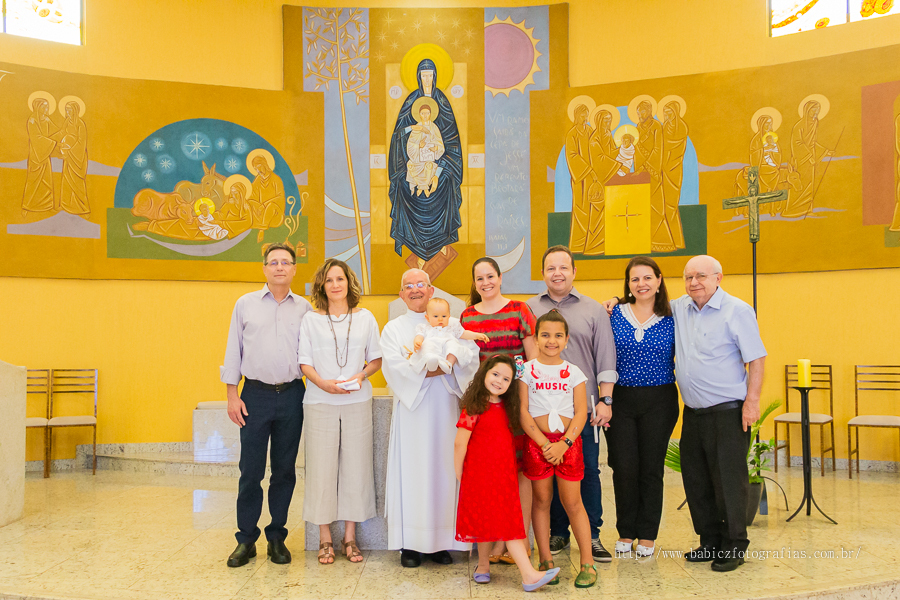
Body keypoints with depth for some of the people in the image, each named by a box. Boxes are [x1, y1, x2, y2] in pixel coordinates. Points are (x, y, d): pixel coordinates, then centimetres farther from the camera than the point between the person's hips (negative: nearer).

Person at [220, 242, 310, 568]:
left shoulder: (304, 308, 7)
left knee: (285, 470, 8)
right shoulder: (246, 304, 6)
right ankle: (246, 539, 14)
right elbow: (233, 352, 6)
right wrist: (232, 395, 0)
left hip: (292, 395, 1)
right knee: (251, 470, 1)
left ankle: (277, 537, 20)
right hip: (256, 394, -1)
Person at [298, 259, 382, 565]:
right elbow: (305, 362, 2)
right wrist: (323, 383, -16)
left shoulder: (365, 318, 8)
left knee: (355, 466, 3)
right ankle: (325, 538, 12)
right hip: (320, 403, -1)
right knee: (322, 467, 0)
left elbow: (376, 358, 11)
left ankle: (350, 537, 15)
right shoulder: (311, 320, 4)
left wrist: (361, 376, -8)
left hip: (357, 402, 1)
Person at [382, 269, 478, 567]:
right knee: (412, 471, -2)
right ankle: (410, 543, 5)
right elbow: (396, 369, -7)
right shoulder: (393, 328, 10)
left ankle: (441, 541, 9)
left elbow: (470, 357, -2)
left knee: (445, 470, 0)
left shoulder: (451, 324, 13)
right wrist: (439, 366, -15)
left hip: (445, 410, 1)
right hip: (411, 411, -1)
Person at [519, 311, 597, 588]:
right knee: (541, 500, 7)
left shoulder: (573, 372, 5)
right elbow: (523, 412, -2)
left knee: (572, 502, 2)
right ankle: (546, 561, 17)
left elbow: (581, 413, 0)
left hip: (568, 441, 0)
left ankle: (587, 563, 10)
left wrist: (564, 444, -12)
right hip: (537, 442, 0)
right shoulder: (527, 370, 2)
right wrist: (544, 444, -11)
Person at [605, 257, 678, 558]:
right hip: (621, 399, 0)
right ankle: (626, 533, 19)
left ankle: (647, 535, 19)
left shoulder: (671, 318, 3)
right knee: (624, 467, 2)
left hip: (659, 400, 0)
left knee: (651, 467, 6)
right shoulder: (615, 314, 2)